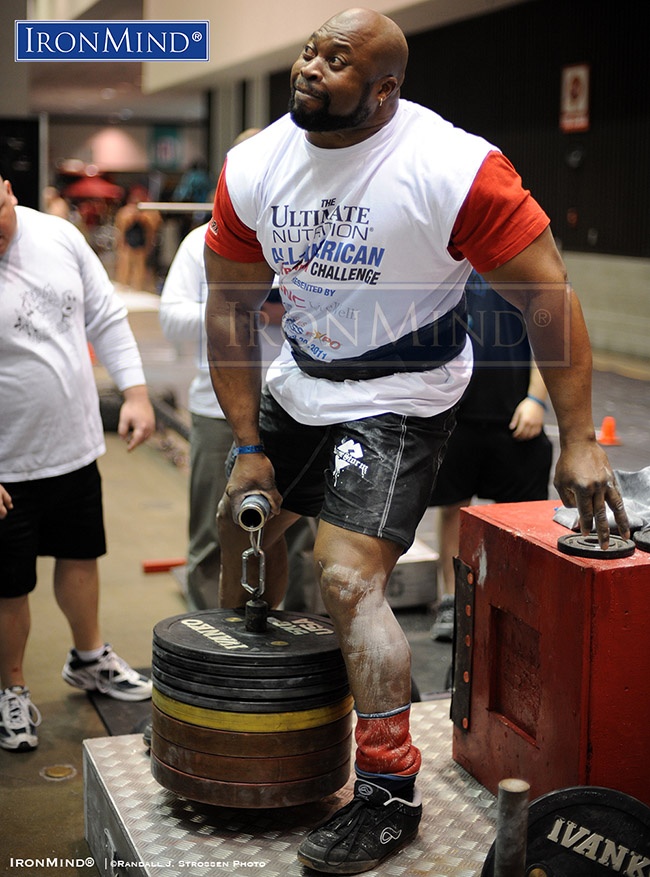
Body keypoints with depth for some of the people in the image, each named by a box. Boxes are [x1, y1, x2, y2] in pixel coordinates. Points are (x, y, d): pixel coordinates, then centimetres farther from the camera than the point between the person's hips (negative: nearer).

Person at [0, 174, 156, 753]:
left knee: (80, 555, 22)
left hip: (76, 446, 5)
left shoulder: (58, 236, -3)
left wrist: (135, 392, -2)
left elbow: (107, 319, 7)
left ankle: (90, 660, 45)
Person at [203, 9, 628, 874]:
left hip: (399, 397, -6)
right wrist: (248, 447, -2)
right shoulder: (252, 169, -7)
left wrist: (578, 440, -22)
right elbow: (229, 311, 0)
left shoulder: (453, 169, -24)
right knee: (242, 530, 18)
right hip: (298, 382, 7)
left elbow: (548, 296, -20)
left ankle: (390, 792, -1)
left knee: (348, 579, -18)